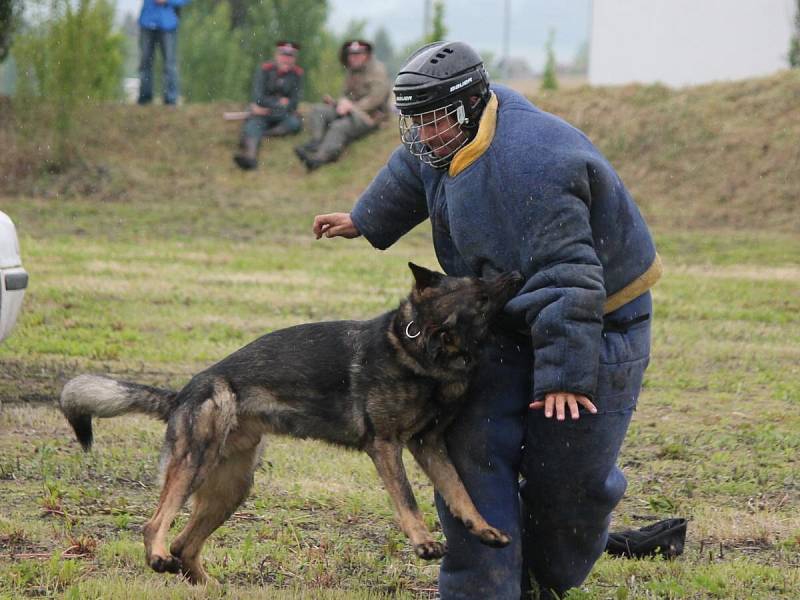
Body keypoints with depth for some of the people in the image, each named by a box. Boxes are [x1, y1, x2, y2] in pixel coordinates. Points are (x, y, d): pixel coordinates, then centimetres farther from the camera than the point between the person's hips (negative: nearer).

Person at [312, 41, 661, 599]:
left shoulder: (529, 166, -34)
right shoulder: (456, 128, -5)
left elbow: (566, 278, -35)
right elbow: (411, 171, 21)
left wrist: (566, 372, -35)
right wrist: (365, 221, 36)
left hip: (600, 318, -8)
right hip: (509, 316, 8)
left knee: (566, 469, -3)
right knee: (474, 448, -4)